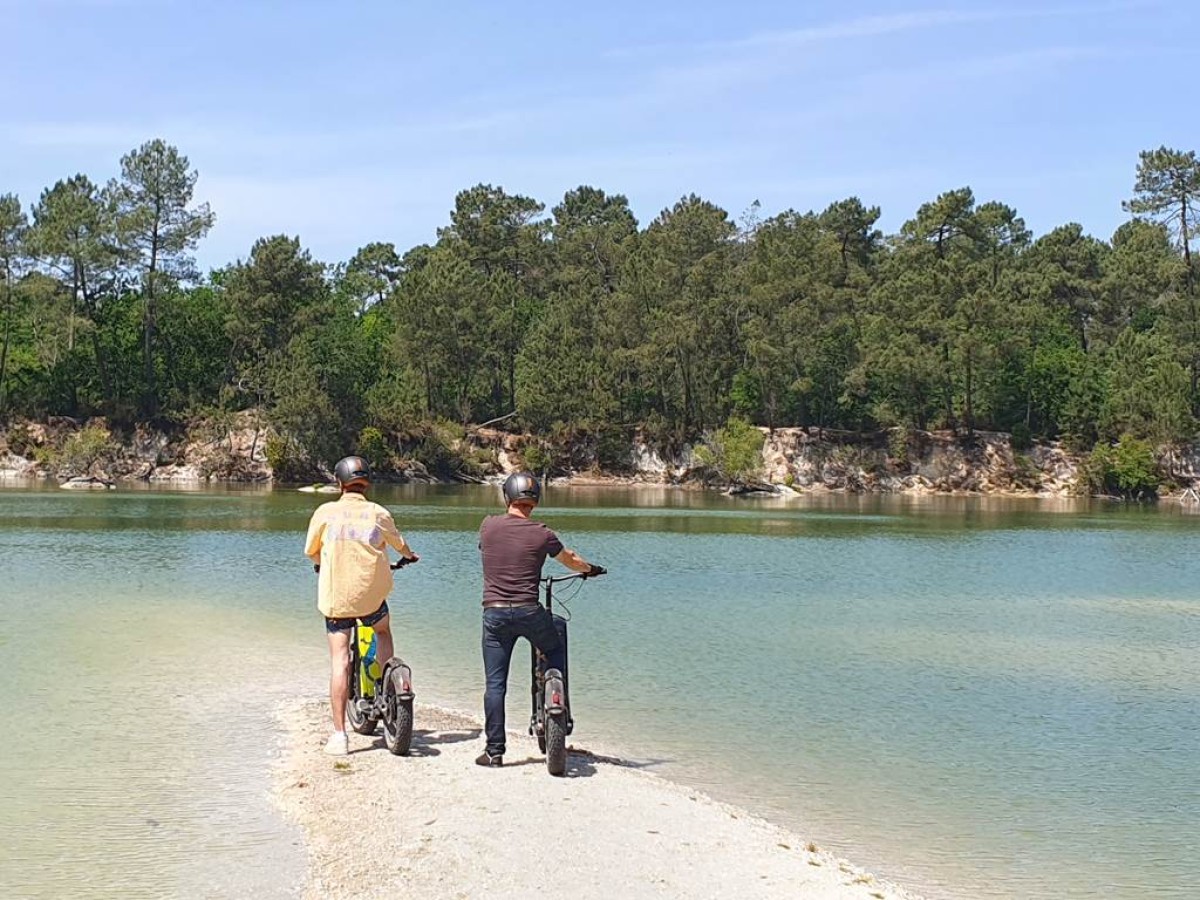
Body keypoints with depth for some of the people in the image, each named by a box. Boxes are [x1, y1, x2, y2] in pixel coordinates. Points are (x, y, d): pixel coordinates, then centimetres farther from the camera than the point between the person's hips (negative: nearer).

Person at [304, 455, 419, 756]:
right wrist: (409, 556, 43)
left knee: (339, 661, 2)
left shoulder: (325, 512, -5)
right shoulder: (379, 513, -1)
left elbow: (311, 551, 9)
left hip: (336, 596, -1)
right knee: (383, 631, 32)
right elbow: (398, 544, 19)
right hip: (372, 594, 1)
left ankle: (339, 734, 0)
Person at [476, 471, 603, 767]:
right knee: (556, 651, 27)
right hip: (529, 611, -1)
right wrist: (591, 569, 38)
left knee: (494, 683, 5)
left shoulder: (488, 526, 2)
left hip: (494, 613, 1)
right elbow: (570, 560, 15)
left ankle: (494, 750, 5)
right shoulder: (542, 534, -2)